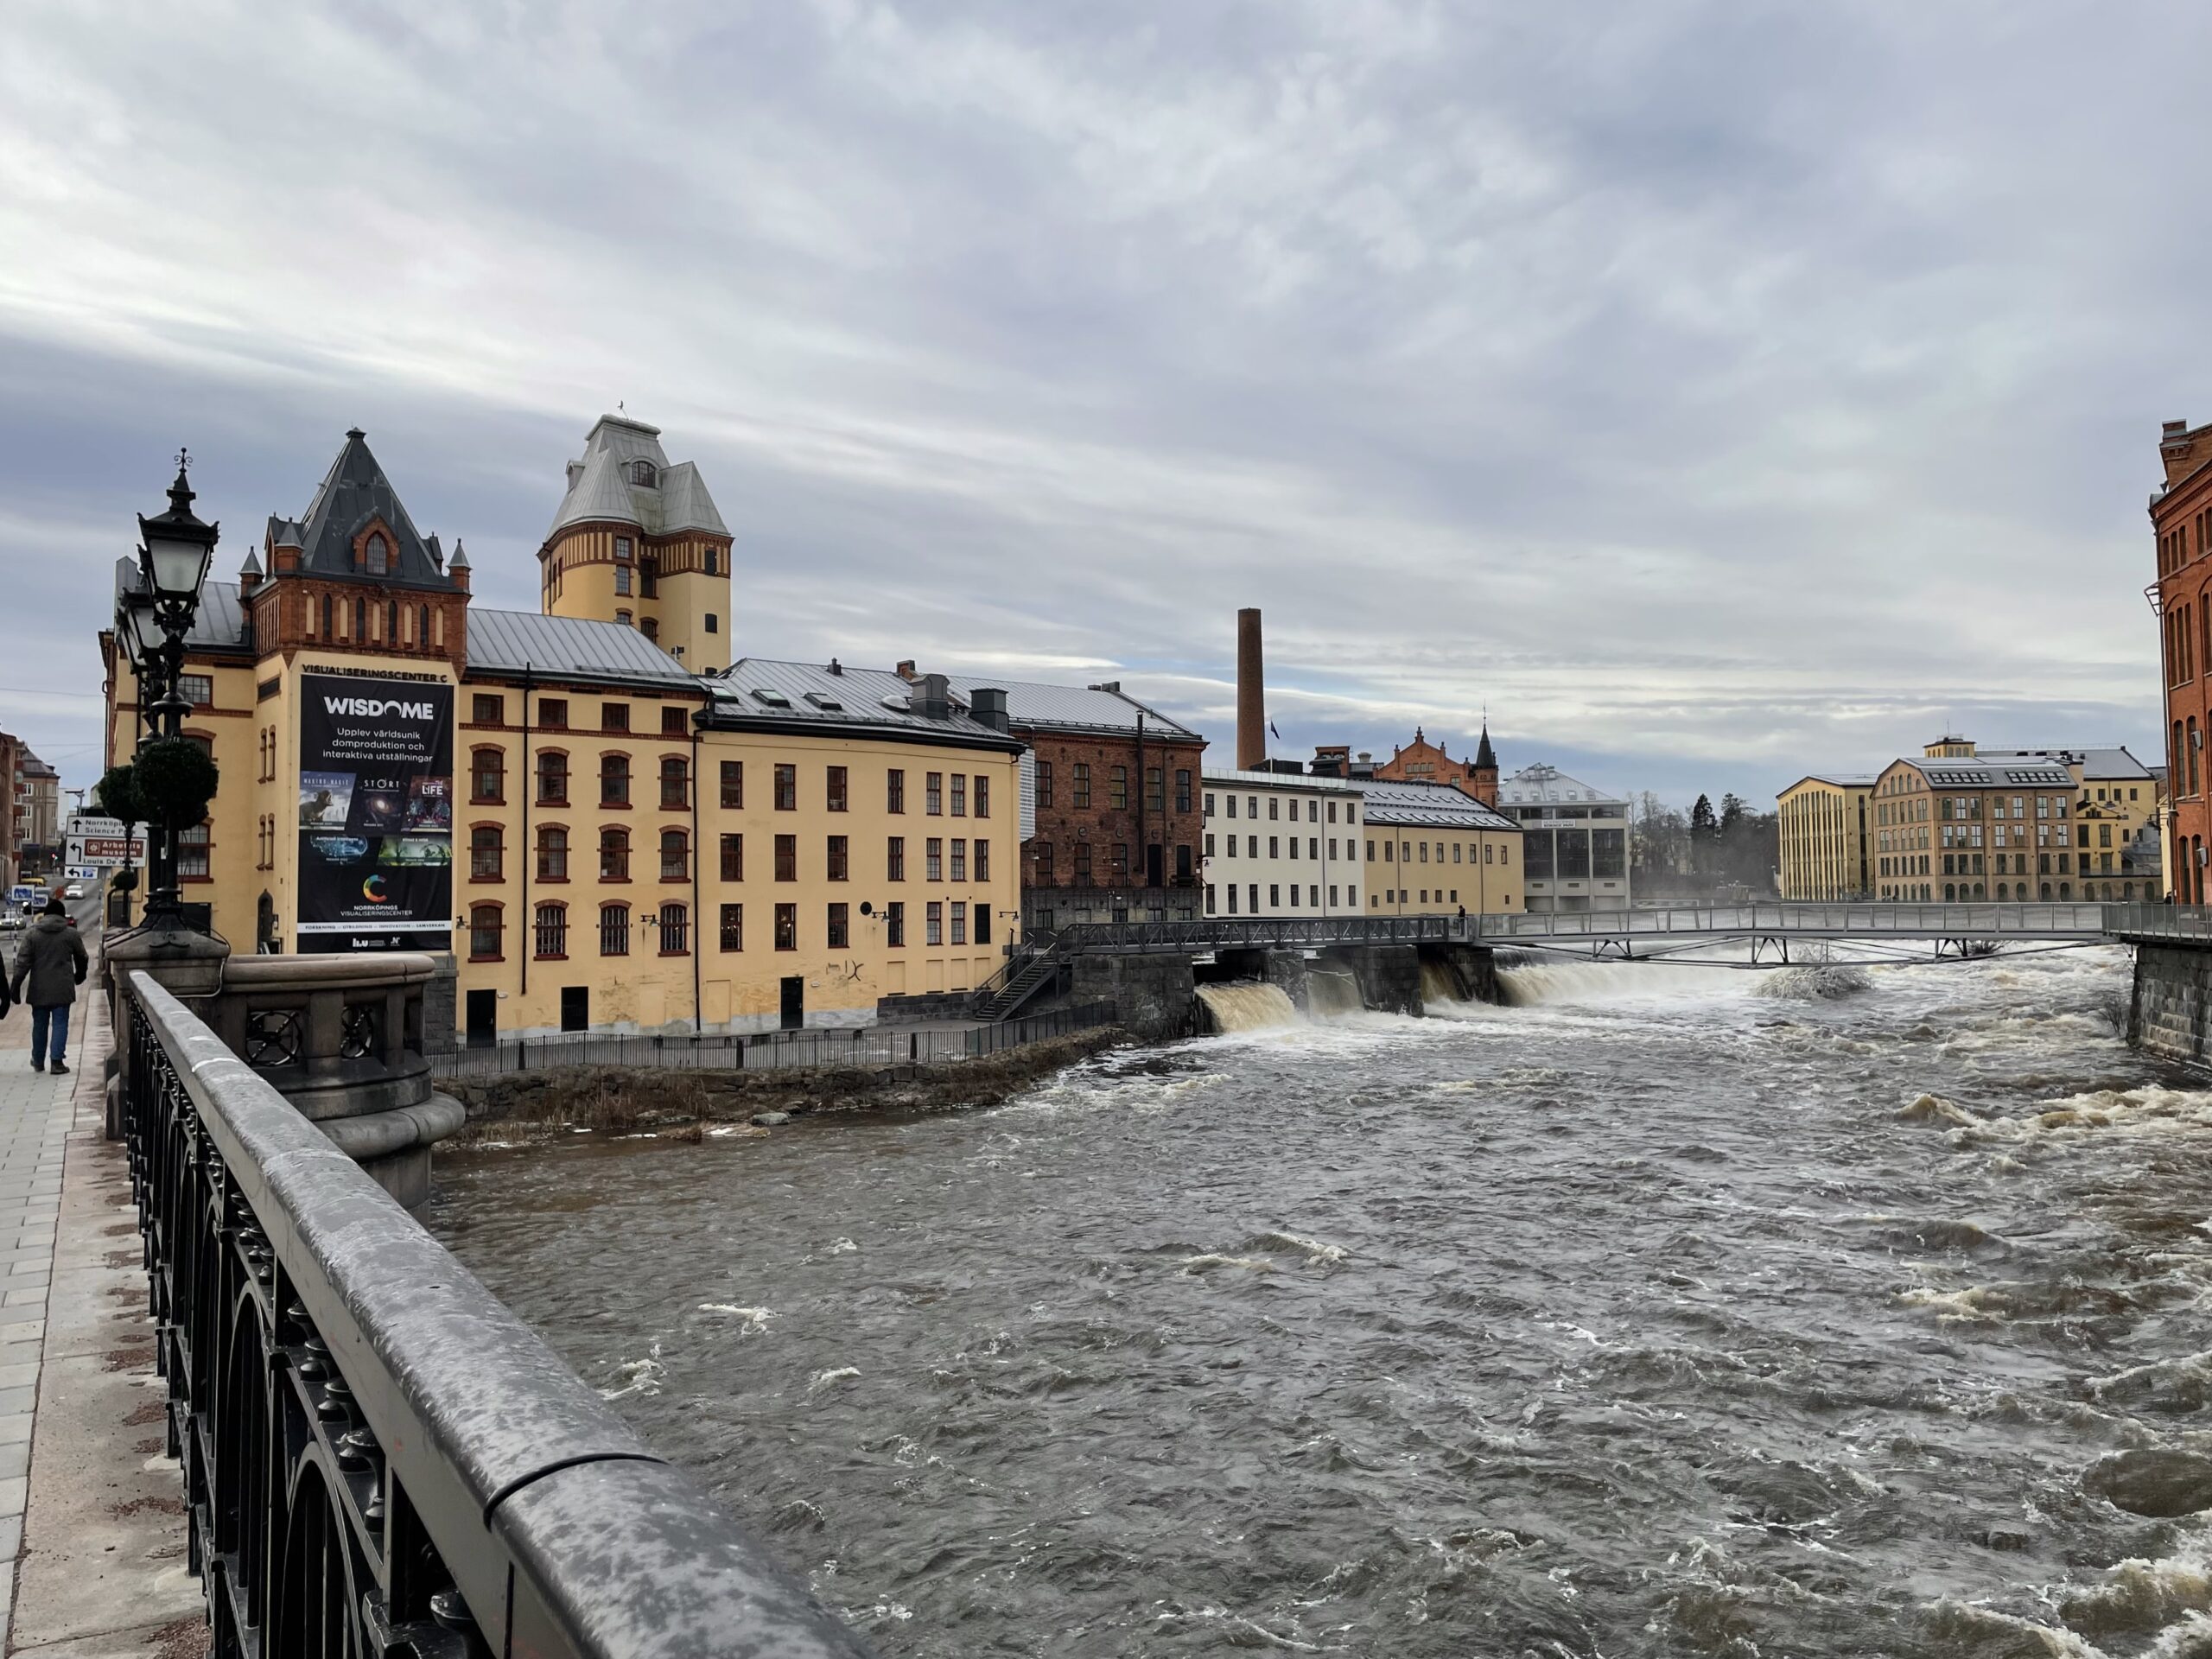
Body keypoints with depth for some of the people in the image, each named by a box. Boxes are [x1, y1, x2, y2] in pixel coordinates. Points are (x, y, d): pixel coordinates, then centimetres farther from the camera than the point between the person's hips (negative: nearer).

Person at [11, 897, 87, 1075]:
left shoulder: (32, 933, -1)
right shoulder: (71, 934, -1)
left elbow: (23, 961, -5)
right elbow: (81, 958, 10)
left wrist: (15, 985, -2)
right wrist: (79, 976, 29)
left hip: (39, 988, 2)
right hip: (62, 988, -2)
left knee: (40, 1024, 14)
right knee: (60, 1023, 0)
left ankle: (38, 1061, 26)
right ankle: (57, 1061, -6)